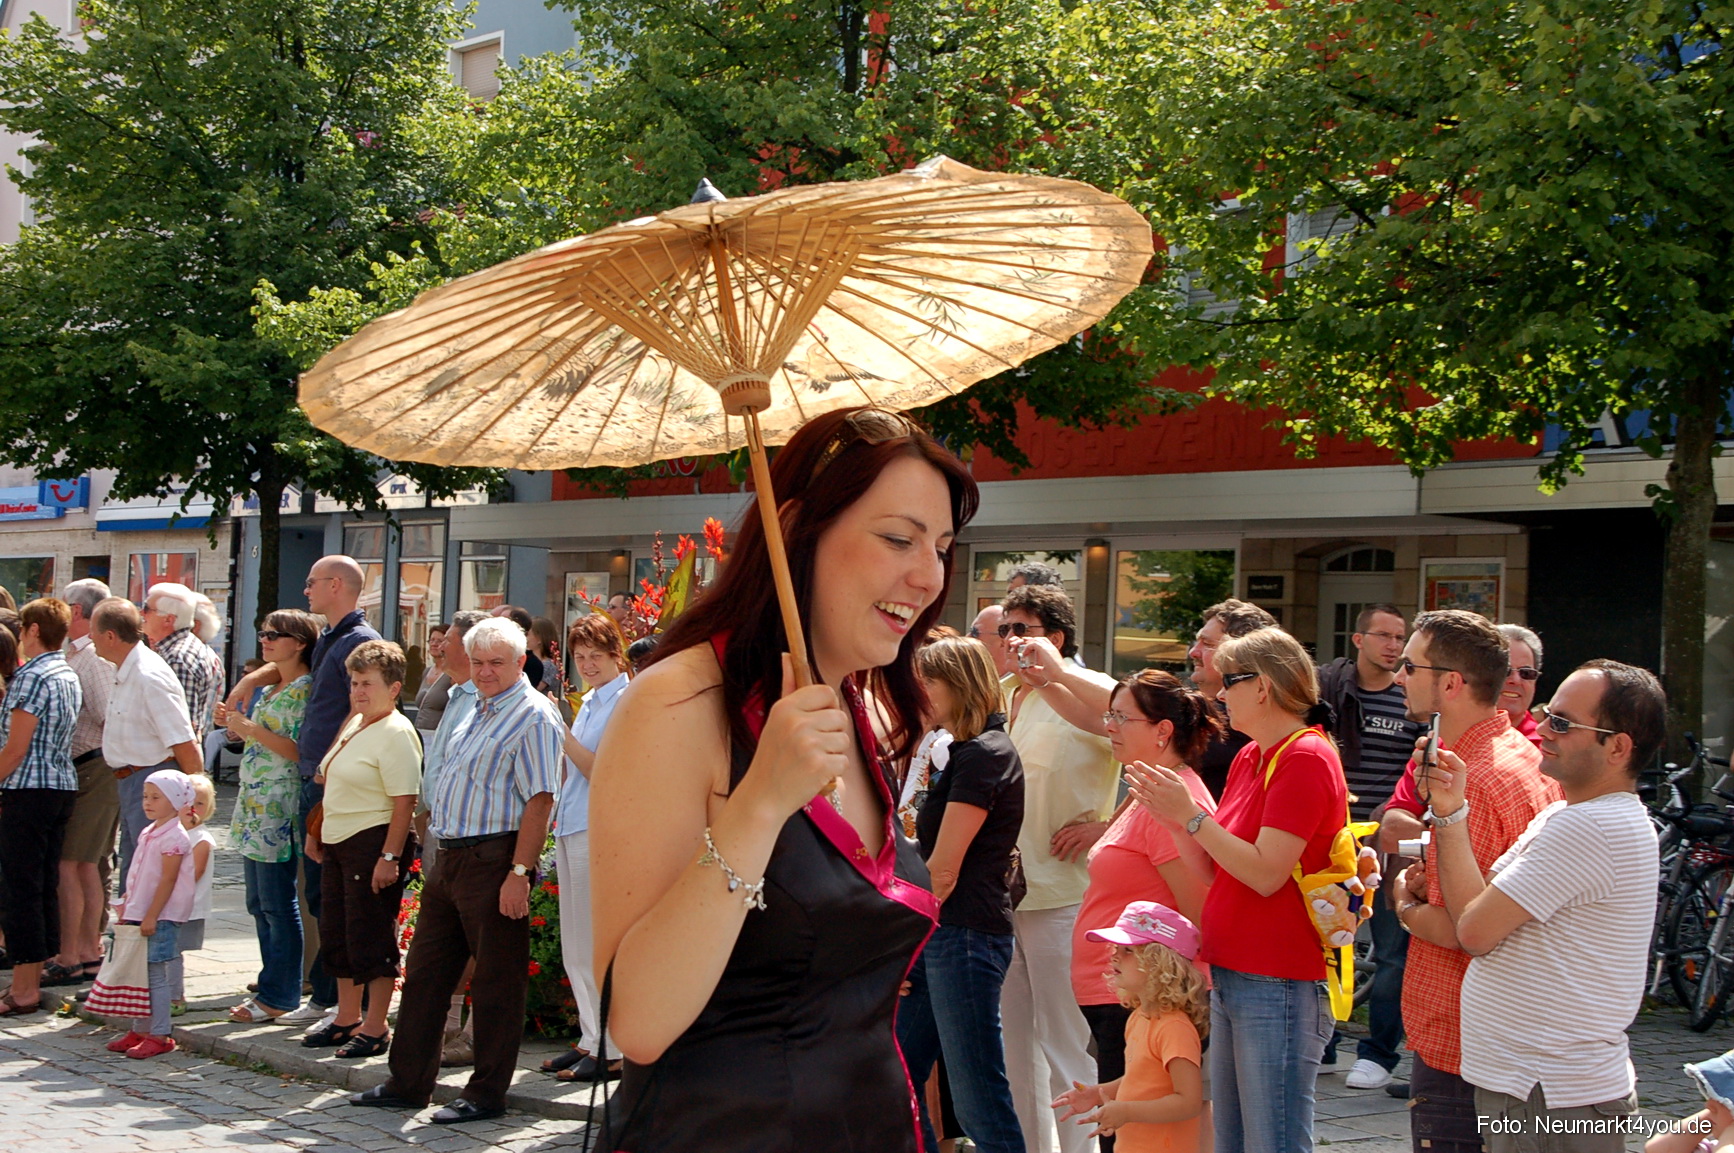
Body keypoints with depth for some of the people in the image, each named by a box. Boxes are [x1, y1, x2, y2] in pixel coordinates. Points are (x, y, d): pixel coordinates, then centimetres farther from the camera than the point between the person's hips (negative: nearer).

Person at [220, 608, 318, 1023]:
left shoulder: (304, 690, -11)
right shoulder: (269, 689, 18)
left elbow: (300, 750, -19)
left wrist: (252, 729, -19)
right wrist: (235, 723, 11)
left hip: (280, 809, -10)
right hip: (255, 805, 10)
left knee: (277, 904, -5)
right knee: (259, 904, 12)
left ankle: (280, 996, 1)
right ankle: (273, 987, 19)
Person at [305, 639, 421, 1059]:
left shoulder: (396, 733, -14)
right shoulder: (353, 725, 14)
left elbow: (405, 801, -19)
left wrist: (390, 856, -24)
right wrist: (317, 832, 20)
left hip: (374, 842, -10)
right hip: (338, 843, 10)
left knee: (371, 937, -4)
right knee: (336, 933, 15)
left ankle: (376, 1028, 6)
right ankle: (347, 1019, 27)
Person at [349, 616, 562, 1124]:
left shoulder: (533, 717, -12)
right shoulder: (479, 710, 17)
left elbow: (539, 800, -19)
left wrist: (519, 872, -23)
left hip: (494, 860, -10)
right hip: (450, 855, 10)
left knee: (496, 981, 0)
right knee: (425, 971, 13)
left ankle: (487, 1094, 8)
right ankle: (407, 1083, 21)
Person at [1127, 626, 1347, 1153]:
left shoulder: (1306, 759, -14)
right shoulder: (1250, 758, 14)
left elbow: (1265, 873, -20)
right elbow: (1217, 870, 14)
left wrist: (1190, 814, -15)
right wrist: (1170, 811, 1)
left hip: (1278, 988, -9)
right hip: (1230, 979, 9)